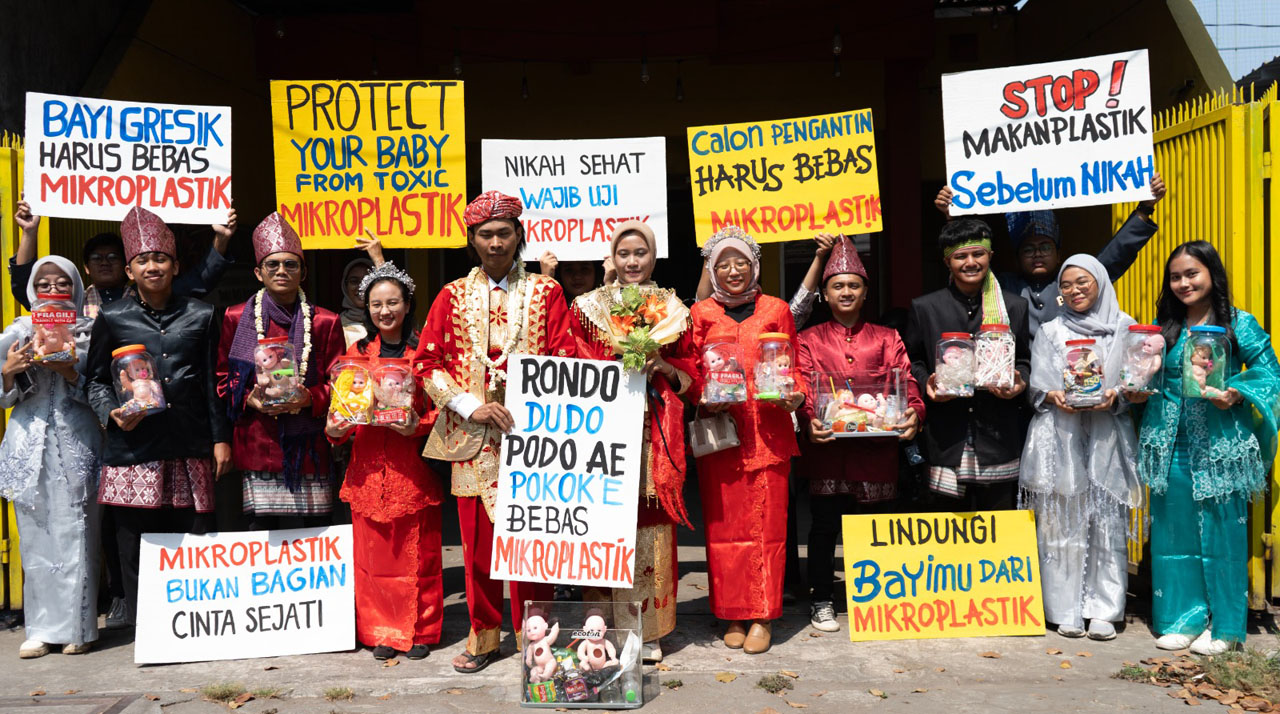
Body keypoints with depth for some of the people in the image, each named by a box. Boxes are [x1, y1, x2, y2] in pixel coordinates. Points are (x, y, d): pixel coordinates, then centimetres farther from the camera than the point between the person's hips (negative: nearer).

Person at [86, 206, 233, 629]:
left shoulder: (200, 316, 11)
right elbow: (97, 380, 13)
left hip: (189, 447, 1)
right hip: (133, 447, 0)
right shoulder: (112, 318, 9)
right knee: (136, 543, 2)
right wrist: (111, 414, -7)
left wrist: (221, 437, 7)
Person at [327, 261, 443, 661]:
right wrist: (334, 429, -5)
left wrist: (418, 426, -17)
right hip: (367, 470, 3)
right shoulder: (357, 353, 11)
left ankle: (420, 631, 18)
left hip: (412, 470, -3)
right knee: (373, 553, 8)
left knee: (417, 553, 4)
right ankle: (382, 632, 22)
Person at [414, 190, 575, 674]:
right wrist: (471, 404, -8)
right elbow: (426, 363, 6)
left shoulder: (545, 292, 7)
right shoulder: (453, 297, 11)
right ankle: (483, 631, 22)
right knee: (477, 535, 6)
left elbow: (564, 360, 2)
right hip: (471, 434, 2)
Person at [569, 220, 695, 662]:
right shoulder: (588, 306, 9)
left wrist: (662, 367, -7)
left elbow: (690, 375, 12)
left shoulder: (672, 308, 12)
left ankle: (650, 631, 11)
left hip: (655, 431, 1)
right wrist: (621, 366, -11)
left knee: (650, 524, 0)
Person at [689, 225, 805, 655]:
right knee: (724, 523, 2)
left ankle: (762, 616, 9)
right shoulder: (701, 314, 11)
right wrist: (705, 399, -9)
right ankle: (733, 614, 14)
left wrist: (795, 395, -7)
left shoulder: (776, 310, 12)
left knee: (767, 522, 0)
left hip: (768, 430, 0)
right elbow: (691, 372, 10)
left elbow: (793, 367, 13)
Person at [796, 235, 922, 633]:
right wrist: (810, 421, -19)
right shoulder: (809, 340, 10)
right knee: (824, 526, 4)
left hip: (876, 448, 1)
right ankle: (821, 602, 17)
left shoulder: (887, 339, 13)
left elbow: (905, 385, 5)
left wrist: (913, 414, -17)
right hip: (827, 448, -1)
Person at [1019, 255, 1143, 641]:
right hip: (1059, 435, 0)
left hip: (1106, 436, 0)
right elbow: (1036, 387, 7)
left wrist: (1114, 397, -12)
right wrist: (1054, 397, -13)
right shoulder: (1050, 331, 12)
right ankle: (1067, 610, 6)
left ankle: (1104, 610, 7)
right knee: (1062, 523, -1)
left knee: (1107, 523, -2)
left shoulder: (1124, 327, 11)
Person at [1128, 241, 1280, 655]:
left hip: (1220, 446, -3)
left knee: (1221, 533, 2)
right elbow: (1149, 379, 15)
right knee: (1174, 532, 8)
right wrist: (1138, 393, -5)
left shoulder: (1239, 324, -1)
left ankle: (1223, 625, 16)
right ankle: (1182, 618, 21)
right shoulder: (1163, 328, 9)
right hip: (1171, 447, 4)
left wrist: (1236, 394, -18)